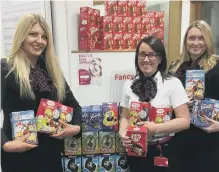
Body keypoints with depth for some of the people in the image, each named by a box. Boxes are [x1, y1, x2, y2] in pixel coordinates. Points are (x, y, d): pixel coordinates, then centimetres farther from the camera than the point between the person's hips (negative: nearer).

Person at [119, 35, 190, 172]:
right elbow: (125, 117, 7)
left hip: (162, 151, -3)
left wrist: (156, 128, -22)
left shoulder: (173, 83, -9)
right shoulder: (129, 85, 3)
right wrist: (123, 133, -12)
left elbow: (184, 120, -11)